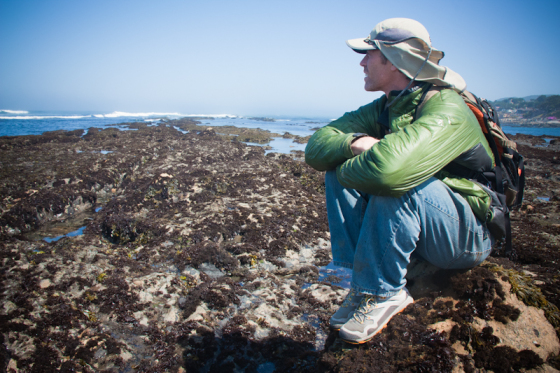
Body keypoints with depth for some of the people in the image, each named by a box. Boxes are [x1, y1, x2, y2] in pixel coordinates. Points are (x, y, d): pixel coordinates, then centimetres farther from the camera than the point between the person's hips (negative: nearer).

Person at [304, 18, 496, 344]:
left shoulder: (446, 111, -25)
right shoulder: (383, 109, 0)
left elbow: (386, 168, -45)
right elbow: (317, 147, -6)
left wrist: (347, 169, -23)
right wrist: (354, 143, -26)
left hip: (471, 236, -7)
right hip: (416, 225, 7)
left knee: (394, 181, -35)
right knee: (339, 171, -9)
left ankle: (383, 292, -16)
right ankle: (363, 280, -10)